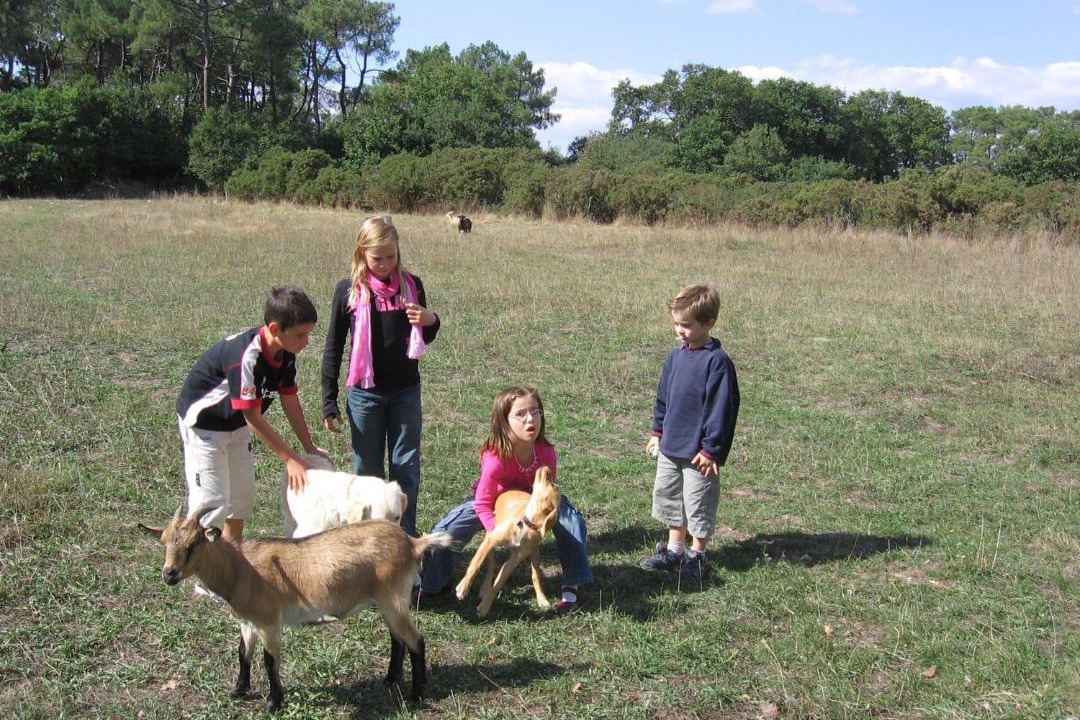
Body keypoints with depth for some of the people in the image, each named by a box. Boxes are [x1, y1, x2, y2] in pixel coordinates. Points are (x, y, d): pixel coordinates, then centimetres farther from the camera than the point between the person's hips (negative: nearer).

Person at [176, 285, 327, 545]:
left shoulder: (286, 353, -11)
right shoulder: (247, 356, -36)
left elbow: (290, 400, -1)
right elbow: (253, 417, -30)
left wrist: (310, 448, 1)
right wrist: (290, 459, -25)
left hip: (236, 423, 9)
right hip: (203, 423, -8)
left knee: (243, 493, 16)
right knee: (213, 499, -12)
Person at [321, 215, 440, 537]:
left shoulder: (411, 285, 0)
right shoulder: (348, 290, -5)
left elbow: (422, 339, 12)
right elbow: (334, 346, 0)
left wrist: (431, 321, -12)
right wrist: (328, 400, -1)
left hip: (406, 391, 2)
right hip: (365, 393, -1)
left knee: (407, 468, 7)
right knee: (367, 469, 9)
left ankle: (406, 536, 19)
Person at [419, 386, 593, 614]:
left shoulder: (546, 453, -28)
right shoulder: (495, 458, -38)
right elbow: (482, 504, -30)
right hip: (492, 501, -2)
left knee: (569, 516, -22)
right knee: (448, 530, -20)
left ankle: (571, 587, -11)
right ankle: (428, 587, 6)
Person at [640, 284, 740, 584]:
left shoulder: (717, 362, -18)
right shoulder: (676, 356, 5)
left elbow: (720, 407, -17)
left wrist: (711, 449, -16)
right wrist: (658, 432, 16)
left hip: (699, 451, -8)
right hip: (670, 446, 8)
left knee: (698, 505, 6)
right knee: (668, 497, 17)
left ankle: (696, 556, 22)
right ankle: (674, 549, 31)